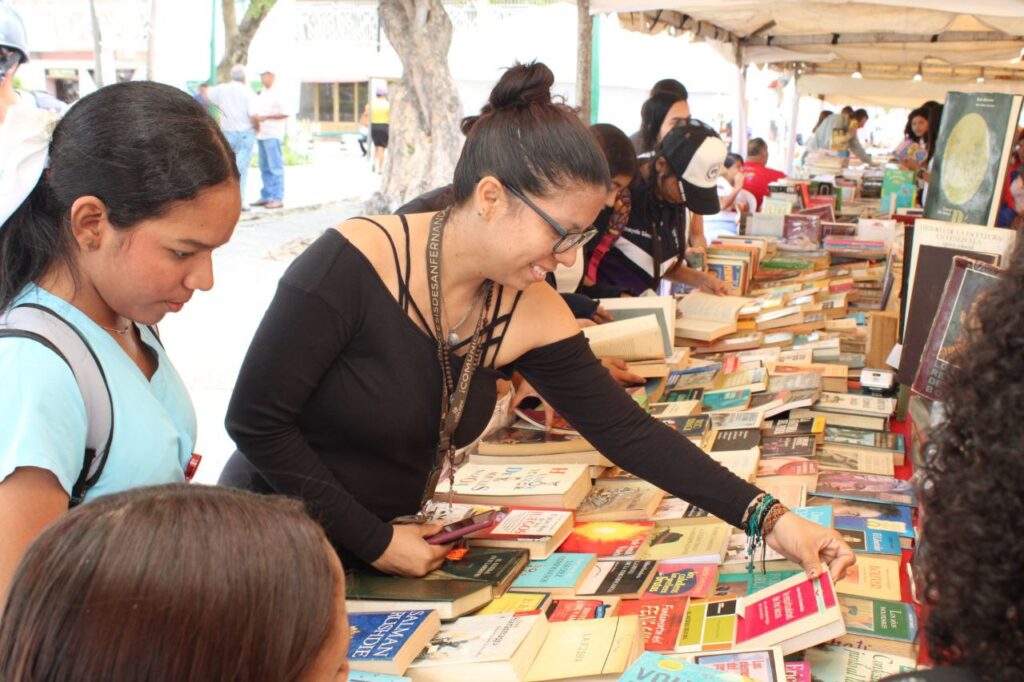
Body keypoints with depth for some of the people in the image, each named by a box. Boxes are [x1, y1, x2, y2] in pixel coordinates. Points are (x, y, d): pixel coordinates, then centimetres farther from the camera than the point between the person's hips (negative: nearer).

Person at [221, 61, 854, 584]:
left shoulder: (529, 314, -9)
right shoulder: (353, 264, -25)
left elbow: (630, 433, -6)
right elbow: (254, 420, -20)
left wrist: (769, 517, -13)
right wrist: (374, 540, -18)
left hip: (390, 538, 5)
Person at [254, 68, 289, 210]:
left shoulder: (277, 94, -6)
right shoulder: (261, 94, 17)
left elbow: (284, 114, -13)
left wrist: (265, 117, -16)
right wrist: (256, 119, 5)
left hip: (272, 135, -8)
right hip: (261, 134, 8)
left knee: (275, 167, -7)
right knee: (264, 168, 10)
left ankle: (278, 198, -6)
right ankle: (266, 196, 15)